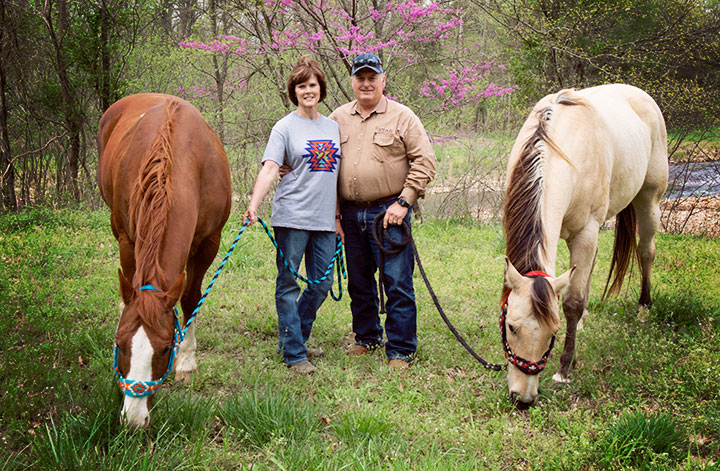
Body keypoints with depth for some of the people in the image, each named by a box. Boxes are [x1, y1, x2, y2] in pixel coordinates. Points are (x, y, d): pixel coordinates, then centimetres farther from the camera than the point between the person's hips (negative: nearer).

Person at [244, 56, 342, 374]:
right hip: (291, 217, -5)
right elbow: (269, 169, -13)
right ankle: (294, 353, 7)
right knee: (288, 285, -1)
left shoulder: (333, 127, 14)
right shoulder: (285, 127, -1)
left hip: (324, 220, 5)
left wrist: (338, 217, 17)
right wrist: (254, 205, -28)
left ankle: (296, 339, 27)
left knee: (322, 284, 10)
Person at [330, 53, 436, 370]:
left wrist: (404, 202, -13)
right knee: (359, 284, 15)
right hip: (351, 214, 5)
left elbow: (424, 162, -5)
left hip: (388, 213, -4)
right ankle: (367, 338, 33)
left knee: (398, 284, -4)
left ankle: (401, 350, 6)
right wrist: (333, 211, 6)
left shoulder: (402, 117, -1)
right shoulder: (338, 119, 10)